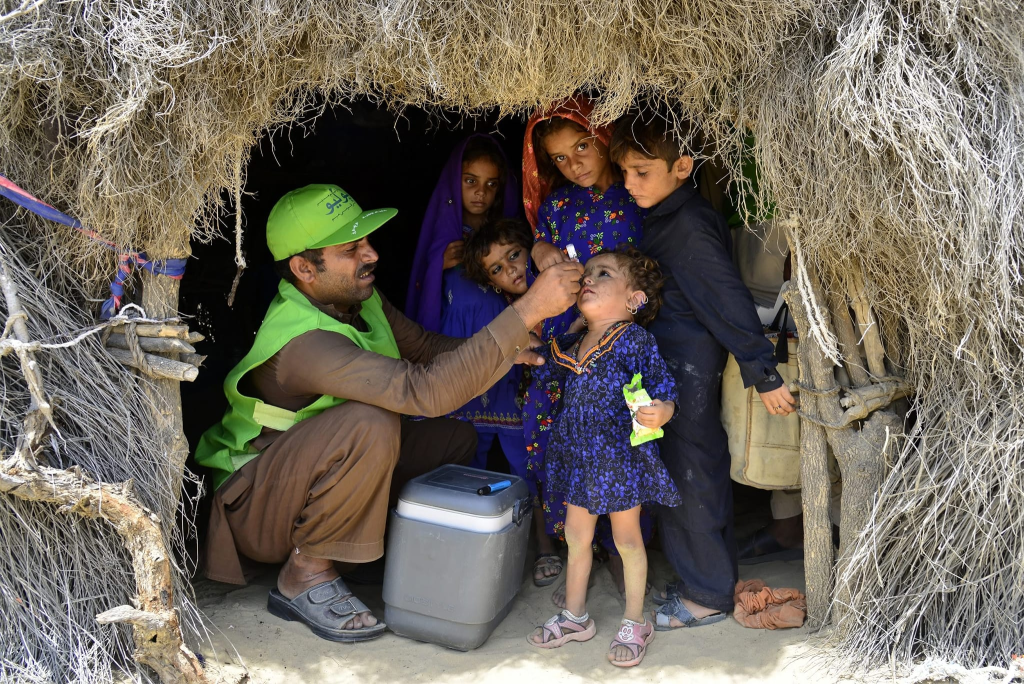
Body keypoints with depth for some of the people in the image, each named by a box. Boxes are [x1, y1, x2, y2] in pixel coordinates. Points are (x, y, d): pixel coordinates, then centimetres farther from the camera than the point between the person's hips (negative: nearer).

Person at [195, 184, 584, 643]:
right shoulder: (301, 341, -33)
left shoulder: (358, 298, -6)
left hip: (311, 477, 9)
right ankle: (305, 577, -17)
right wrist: (526, 311, -42)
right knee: (371, 425, -35)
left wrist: (505, 352, -13)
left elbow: (425, 348, 7)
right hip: (251, 510, -9)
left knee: (456, 437, 3)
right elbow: (427, 392, -42)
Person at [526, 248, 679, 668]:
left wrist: (660, 413, -37)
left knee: (627, 540, 9)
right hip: (581, 457, 7)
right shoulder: (571, 345, 4)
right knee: (576, 535, 16)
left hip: (621, 456, -6)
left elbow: (664, 392, -18)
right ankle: (574, 616, 33)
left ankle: (635, 623, 26)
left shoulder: (635, 341, -16)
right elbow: (544, 359, 24)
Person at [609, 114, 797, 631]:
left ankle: (709, 595, 17)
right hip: (669, 368, 10)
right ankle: (703, 581, 31)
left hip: (690, 372, -10)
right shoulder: (664, 218, 9)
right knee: (689, 474, 17)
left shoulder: (691, 226, -20)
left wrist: (763, 374, -21)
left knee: (692, 478, 2)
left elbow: (730, 300, -22)